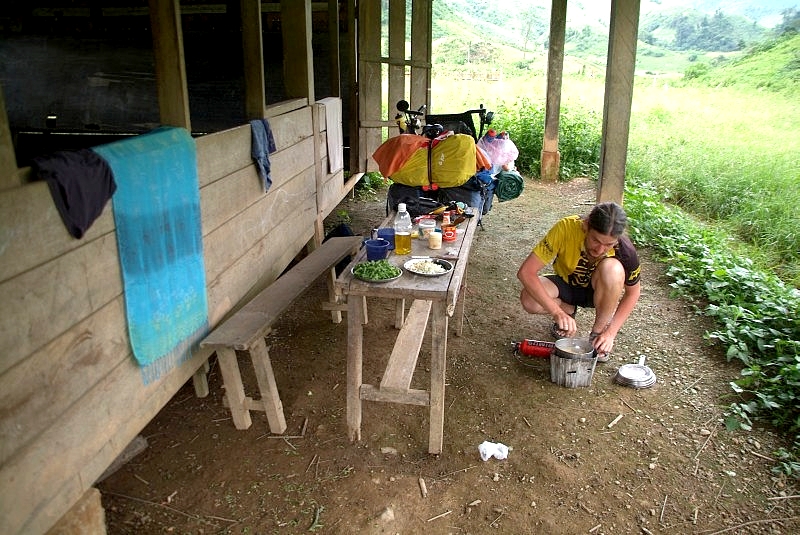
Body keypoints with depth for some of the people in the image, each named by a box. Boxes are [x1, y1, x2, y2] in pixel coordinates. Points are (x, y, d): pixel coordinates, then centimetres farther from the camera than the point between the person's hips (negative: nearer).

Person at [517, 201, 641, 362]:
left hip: (598, 291, 0)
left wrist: (611, 331, -21)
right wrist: (557, 312, -42)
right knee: (529, 300, -31)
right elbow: (526, 272, -35)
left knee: (613, 269, -34)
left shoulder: (624, 250, -28)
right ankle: (568, 311, 3)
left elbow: (632, 293, -9)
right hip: (566, 284, 0)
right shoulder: (566, 228, -33)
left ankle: (598, 332, -12)